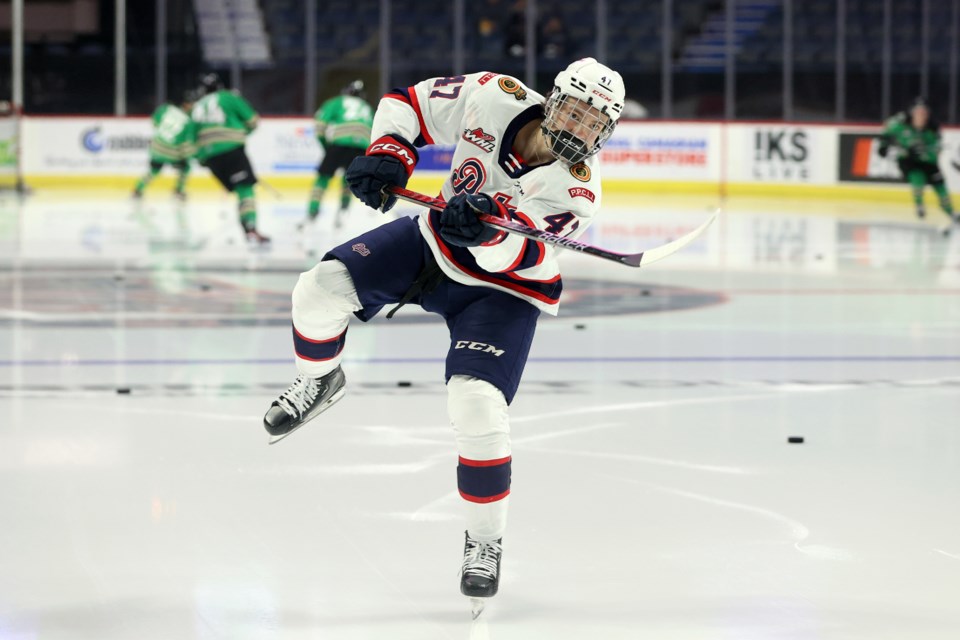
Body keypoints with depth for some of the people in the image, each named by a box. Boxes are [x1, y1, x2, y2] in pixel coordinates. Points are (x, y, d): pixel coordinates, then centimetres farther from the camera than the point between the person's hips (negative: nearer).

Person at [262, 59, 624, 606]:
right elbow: (409, 103, -5)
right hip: (435, 241, 4)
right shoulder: (495, 98, -19)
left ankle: (486, 539, 2)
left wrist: (486, 232, -56)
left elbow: (521, 258, -36)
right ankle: (319, 381, 20)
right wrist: (388, 154, -22)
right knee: (323, 288, -14)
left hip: (502, 289, -4)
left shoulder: (576, 186, -26)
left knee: (477, 404, -20)